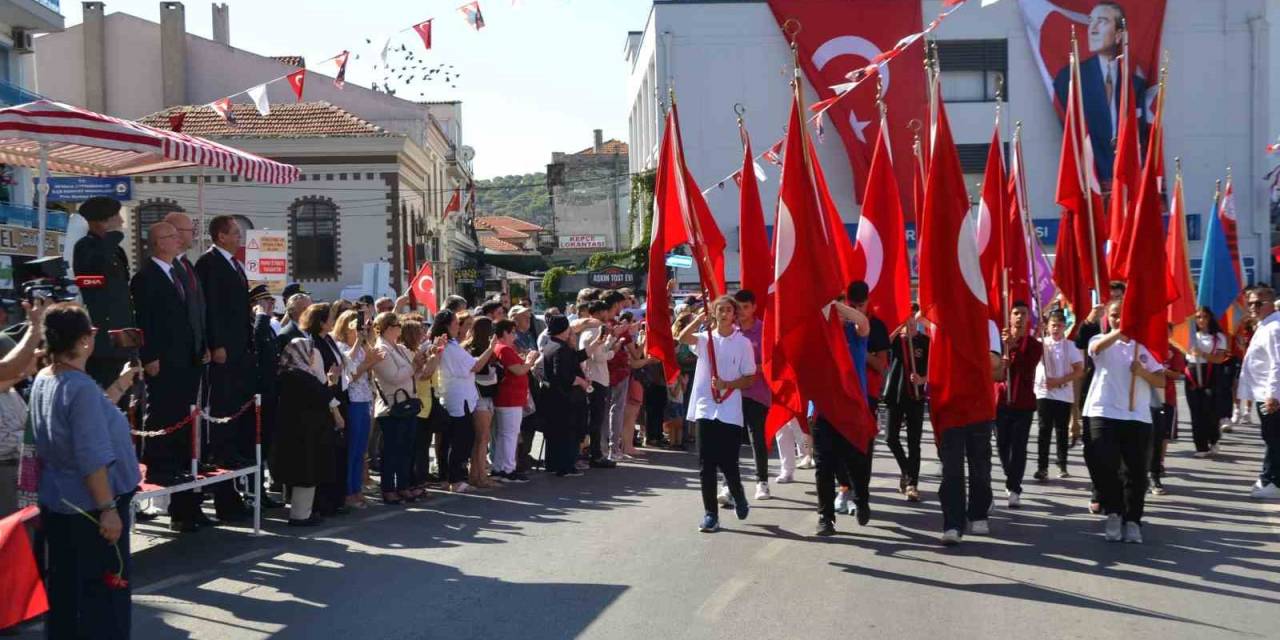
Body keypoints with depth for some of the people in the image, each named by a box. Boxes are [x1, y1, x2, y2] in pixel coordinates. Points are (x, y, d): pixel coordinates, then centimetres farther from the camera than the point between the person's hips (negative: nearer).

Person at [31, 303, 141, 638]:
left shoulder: (42, 381, 4)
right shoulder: (81, 387, -24)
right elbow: (92, 459, -26)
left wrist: (121, 384, 20)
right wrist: (107, 508, -21)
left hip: (55, 502, 9)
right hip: (88, 508, -9)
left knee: (64, 587, 18)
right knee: (106, 589, 5)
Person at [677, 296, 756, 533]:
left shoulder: (743, 343, 4)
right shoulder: (704, 338, 6)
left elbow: (750, 378, 3)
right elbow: (683, 338, -15)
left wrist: (727, 384, -11)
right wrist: (700, 318, -20)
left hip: (730, 413, -1)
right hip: (705, 409, 1)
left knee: (728, 464, -1)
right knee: (706, 465, 1)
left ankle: (738, 497, 29)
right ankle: (710, 514, 9)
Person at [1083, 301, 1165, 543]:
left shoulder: (1143, 346, 12)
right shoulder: (1101, 341, 5)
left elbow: (1161, 381, 10)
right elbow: (1098, 346, -22)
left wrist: (1143, 372, -10)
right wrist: (1121, 331, -36)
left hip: (1138, 417, 2)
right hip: (1104, 414, -2)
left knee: (1136, 471, 1)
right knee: (1104, 466, -11)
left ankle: (1132, 520, 11)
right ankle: (1113, 513, 8)